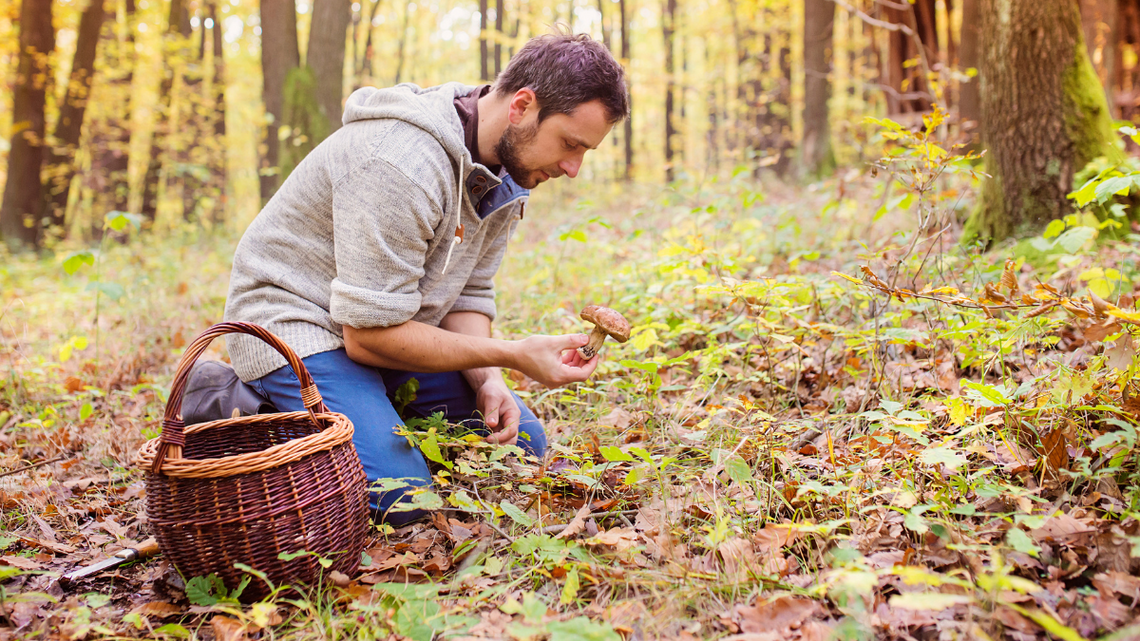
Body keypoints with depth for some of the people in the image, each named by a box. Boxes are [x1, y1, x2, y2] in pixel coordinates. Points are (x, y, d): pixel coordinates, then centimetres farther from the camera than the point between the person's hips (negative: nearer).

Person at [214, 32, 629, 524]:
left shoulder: (506, 172, -2)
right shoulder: (402, 165, -31)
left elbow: (468, 296, 2)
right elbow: (369, 333, -29)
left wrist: (486, 381, -17)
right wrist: (512, 355, -27)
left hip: (386, 326, 8)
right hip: (297, 322, -8)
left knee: (521, 444, 4)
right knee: (397, 497, -25)